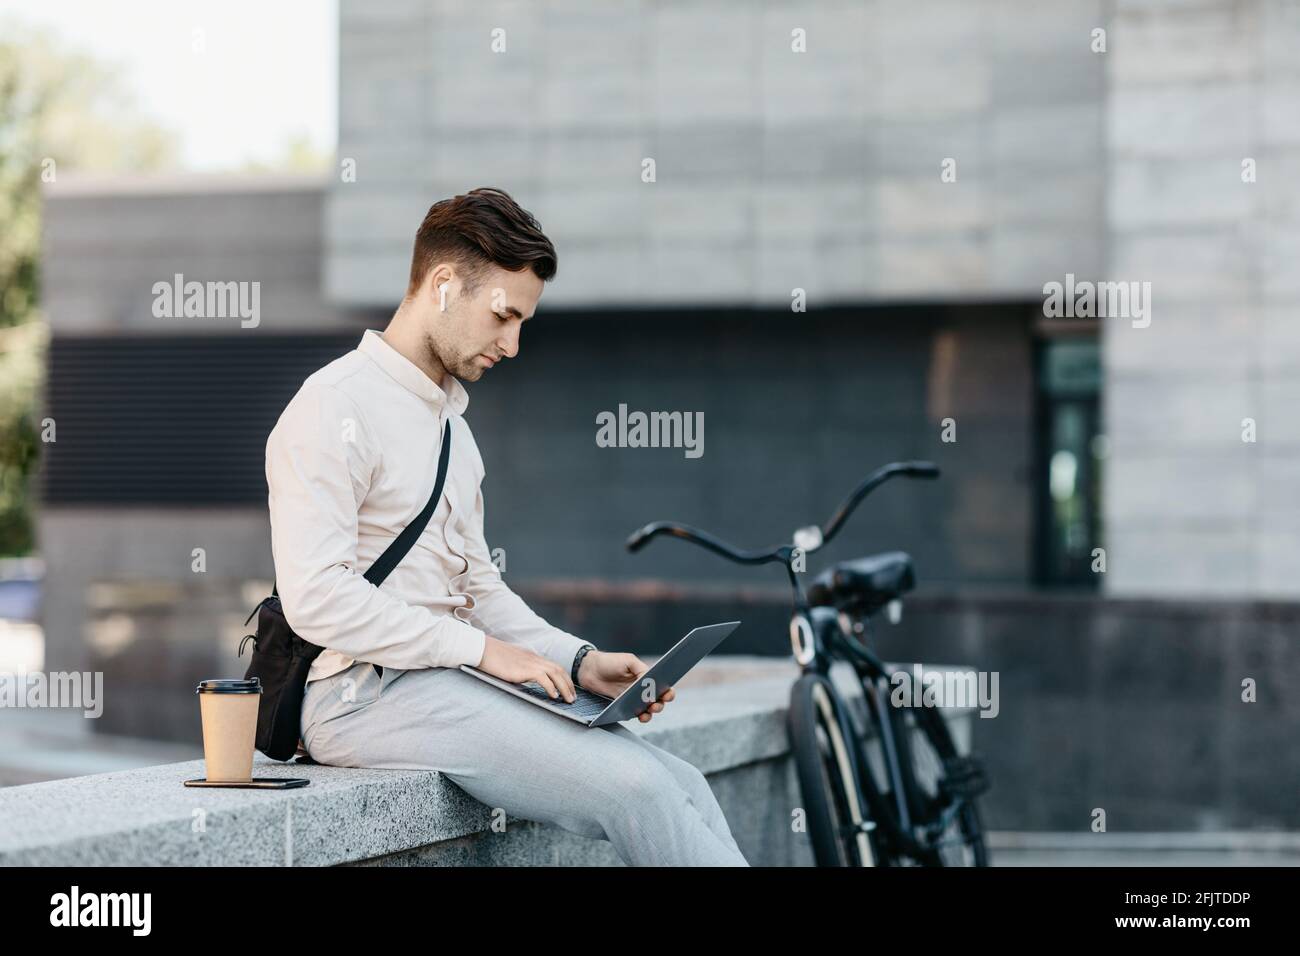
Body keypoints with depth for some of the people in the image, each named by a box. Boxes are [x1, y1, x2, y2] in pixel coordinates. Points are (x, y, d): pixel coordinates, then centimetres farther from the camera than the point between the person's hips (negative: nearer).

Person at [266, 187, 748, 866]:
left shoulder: (450, 420, 23)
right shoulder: (335, 407, -8)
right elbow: (315, 596, -18)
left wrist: (578, 662, 8)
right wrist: (482, 649, -16)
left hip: (448, 681, 9)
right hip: (370, 693, -9)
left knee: (684, 788, -9)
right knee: (630, 786, -24)